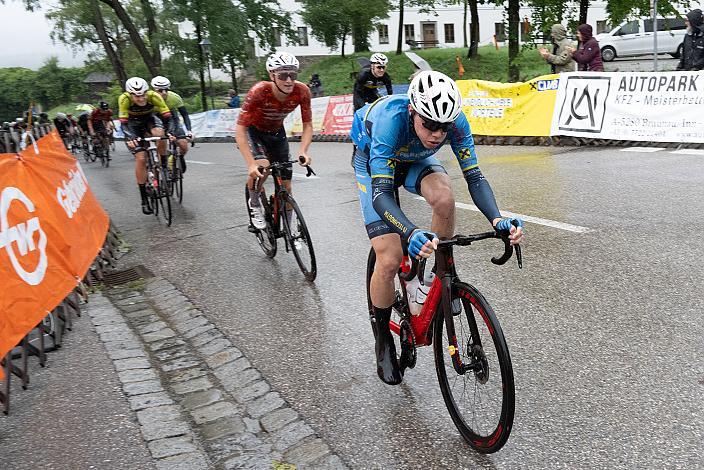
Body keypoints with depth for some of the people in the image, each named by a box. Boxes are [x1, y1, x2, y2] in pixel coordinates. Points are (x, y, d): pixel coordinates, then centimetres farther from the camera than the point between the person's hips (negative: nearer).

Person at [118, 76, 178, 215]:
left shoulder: (154, 96, -31)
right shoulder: (124, 99, -32)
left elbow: (168, 117, -32)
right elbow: (124, 124, -31)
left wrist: (171, 133, -50)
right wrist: (130, 138, -50)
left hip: (150, 118, 1)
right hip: (133, 123, -1)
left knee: (159, 134, -35)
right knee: (141, 158, -14)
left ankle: (164, 166, -11)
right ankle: (144, 199, -5)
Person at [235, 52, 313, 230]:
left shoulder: (302, 91, -26)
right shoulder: (259, 91, -35)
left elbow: (308, 125, -16)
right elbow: (240, 129, -34)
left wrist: (303, 151, -34)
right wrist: (251, 164, -44)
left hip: (277, 132, 3)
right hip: (253, 131, -3)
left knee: (285, 187, 1)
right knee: (261, 167, -32)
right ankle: (255, 205, -2)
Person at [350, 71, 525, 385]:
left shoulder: (455, 121, -29)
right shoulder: (390, 119, -40)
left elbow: (474, 177, -27)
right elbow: (381, 193, -45)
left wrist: (496, 219, -45)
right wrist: (411, 233, -62)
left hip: (414, 160, 3)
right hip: (372, 163, -3)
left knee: (444, 197, -33)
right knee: (390, 260, -14)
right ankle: (382, 339, 10)